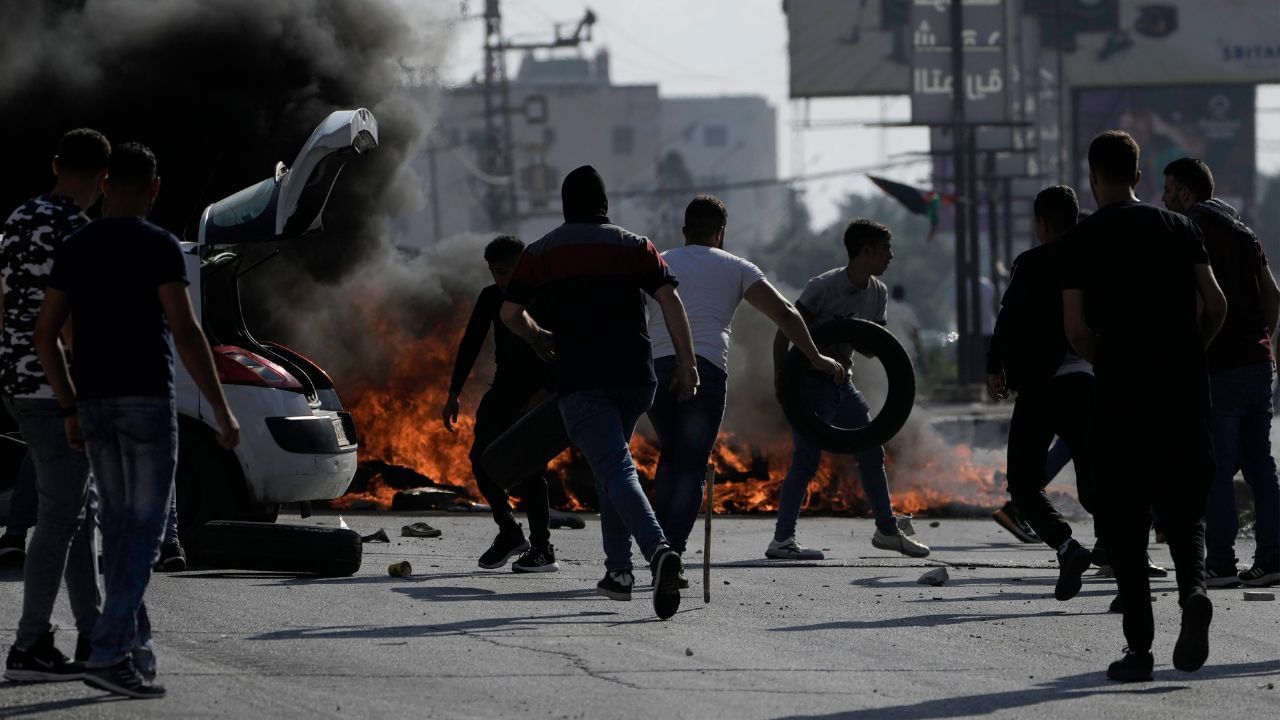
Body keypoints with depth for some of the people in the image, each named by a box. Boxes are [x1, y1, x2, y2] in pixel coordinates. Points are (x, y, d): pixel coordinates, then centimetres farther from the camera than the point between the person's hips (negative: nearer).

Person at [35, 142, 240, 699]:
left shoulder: (75, 249, 9)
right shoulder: (158, 247, -9)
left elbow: (45, 334, 9)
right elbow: (186, 332, -17)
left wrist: (69, 411, 18)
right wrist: (221, 409, -12)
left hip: (94, 403, 6)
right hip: (147, 401, -6)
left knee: (120, 526, 17)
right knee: (144, 529, -6)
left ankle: (135, 647, 19)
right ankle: (109, 654, -16)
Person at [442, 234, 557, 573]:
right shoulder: (491, 297, 4)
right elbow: (470, 345, 9)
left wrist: (546, 392, -27)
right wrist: (454, 394, 4)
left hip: (539, 392, -6)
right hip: (504, 389, 6)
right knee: (482, 458, -6)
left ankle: (543, 549, -7)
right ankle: (508, 532, 10)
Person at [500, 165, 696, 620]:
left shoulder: (541, 253, 9)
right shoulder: (635, 247, 11)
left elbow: (510, 314, 11)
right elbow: (670, 301, -1)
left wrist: (539, 339, 32)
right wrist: (686, 364, 0)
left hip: (580, 381, -3)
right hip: (637, 377, 3)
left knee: (615, 470, -15)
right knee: (611, 460, 24)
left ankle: (658, 549, -40)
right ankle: (618, 569, 18)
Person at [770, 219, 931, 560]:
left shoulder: (877, 293, 4)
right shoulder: (824, 286, -19)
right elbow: (784, 332, -17)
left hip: (841, 382, 8)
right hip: (809, 382, -8)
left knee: (871, 452, 9)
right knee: (807, 458, -13)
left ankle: (887, 530, 21)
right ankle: (782, 540, -12)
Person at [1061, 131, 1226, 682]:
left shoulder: (1080, 241, 0)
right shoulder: (1179, 228, 8)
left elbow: (1076, 331, -6)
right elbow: (1216, 305, 1)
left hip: (1120, 394, -2)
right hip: (1184, 390, 2)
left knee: (1124, 520, 5)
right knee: (1183, 507, 12)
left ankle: (1139, 645, 0)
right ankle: (1193, 587, -19)